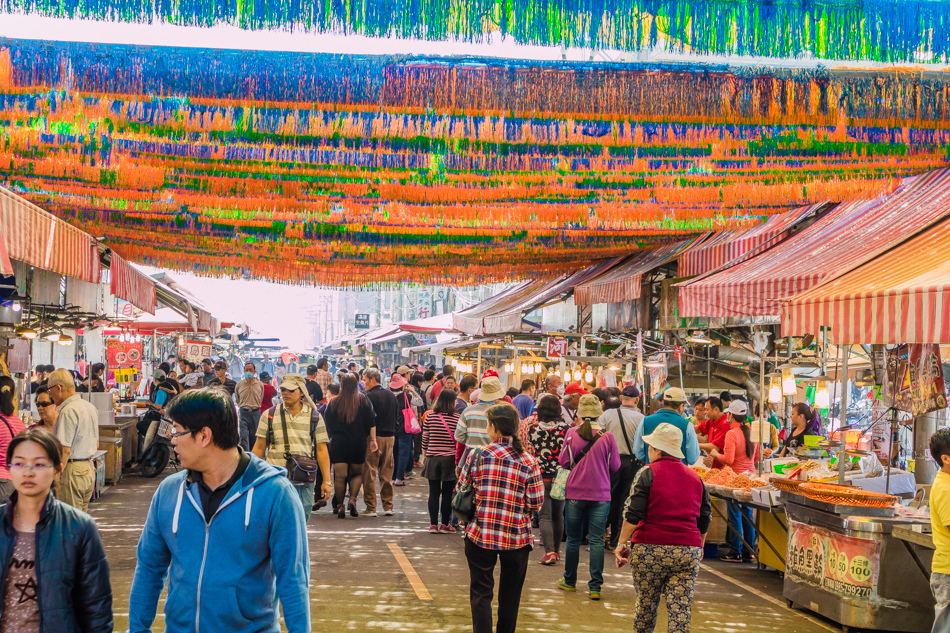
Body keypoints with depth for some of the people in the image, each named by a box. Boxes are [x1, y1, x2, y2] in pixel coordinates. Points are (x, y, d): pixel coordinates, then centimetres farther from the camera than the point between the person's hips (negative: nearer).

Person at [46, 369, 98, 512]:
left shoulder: (68, 412, -15)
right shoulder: (91, 407, 12)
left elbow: (65, 450, -20)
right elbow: (96, 444, 19)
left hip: (72, 470, -9)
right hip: (89, 468, 9)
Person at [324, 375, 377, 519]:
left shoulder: (333, 403, 4)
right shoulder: (364, 400, 2)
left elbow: (328, 426, 9)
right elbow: (371, 422, -3)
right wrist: (373, 440, 0)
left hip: (338, 443, 0)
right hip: (359, 442, 0)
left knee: (340, 476, 1)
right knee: (357, 473, 13)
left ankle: (340, 506, 1)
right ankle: (352, 499, -6)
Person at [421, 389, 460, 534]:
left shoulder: (430, 416, 1)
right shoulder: (457, 418, -6)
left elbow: (425, 438, 5)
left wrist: (425, 455, 17)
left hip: (432, 458, 2)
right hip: (450, 458, -2)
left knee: (433, 493, 6)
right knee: (447, 493, 4)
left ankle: (433, 524, 7)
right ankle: (445, 525, 9)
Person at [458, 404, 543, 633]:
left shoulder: (476, 456, -8)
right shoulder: (529, 463, -8)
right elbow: (535, 504, -7)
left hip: (480, 535, -1)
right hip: (517, 538, 1)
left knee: (481, 594, 9)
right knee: (510, 597, 15)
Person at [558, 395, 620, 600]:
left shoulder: (572, 433, -7)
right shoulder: (607, 437, -9)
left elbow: (563, 461, 0)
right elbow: (615, 466, 0)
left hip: (575, 493, 1)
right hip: (600, 494, -1)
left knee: (573, 539, 13)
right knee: (596, 541, 2)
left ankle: (569, 581, 26)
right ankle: (595, 587, 0)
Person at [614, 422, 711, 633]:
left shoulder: (649, 473, -4)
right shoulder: (695, 477, 11)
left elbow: (633, 514, -11)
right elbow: (705, 519, 16)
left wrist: (622, 543, -5)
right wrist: (699, 547, 29)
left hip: (651, 550, -3)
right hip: (688, 551, 3)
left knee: (646, 605, 12)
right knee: (681, 610, 1)